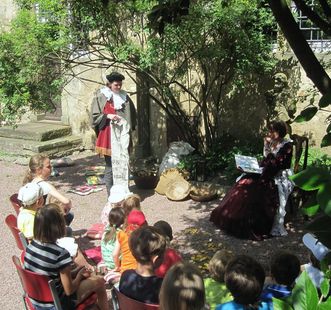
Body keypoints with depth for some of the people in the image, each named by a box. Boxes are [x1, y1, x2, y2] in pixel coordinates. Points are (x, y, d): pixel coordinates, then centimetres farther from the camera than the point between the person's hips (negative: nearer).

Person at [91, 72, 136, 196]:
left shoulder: (125, 97, 9)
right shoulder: (101, 97, -1)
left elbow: (132, 114, 20)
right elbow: (95, 116, -1)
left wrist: (129, 127, 5)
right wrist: (108, 116, -16)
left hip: (123, 136, 3)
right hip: (109, 136, -3)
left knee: (123, 163, 2)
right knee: (110, 165, 0)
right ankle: (111, 194, 6)